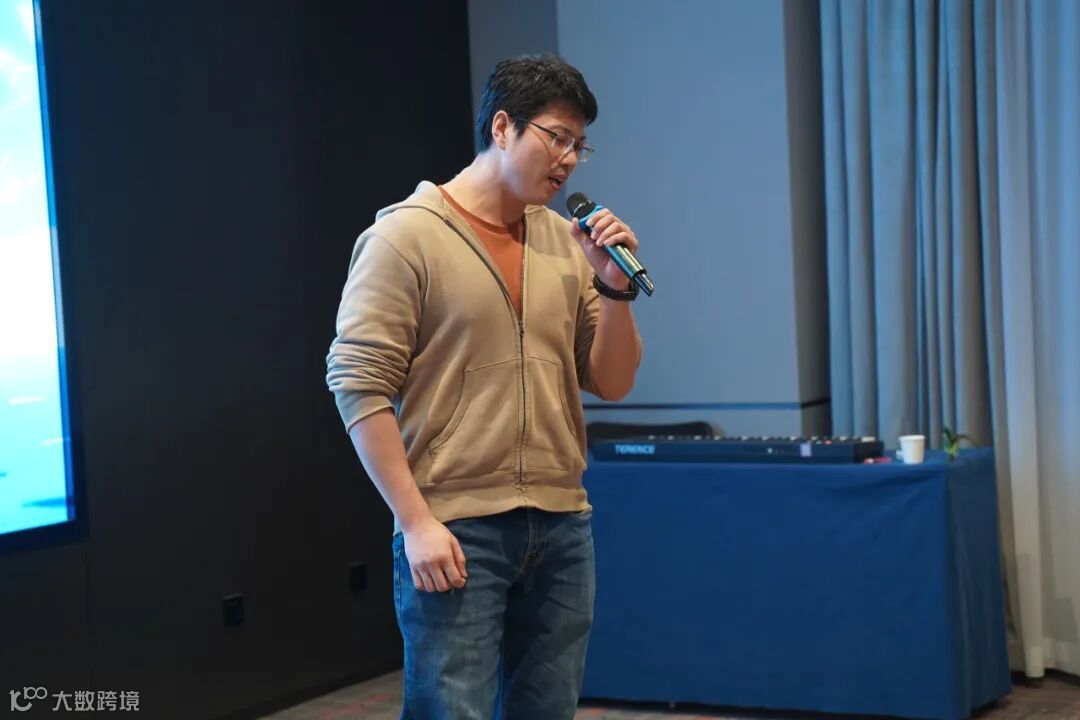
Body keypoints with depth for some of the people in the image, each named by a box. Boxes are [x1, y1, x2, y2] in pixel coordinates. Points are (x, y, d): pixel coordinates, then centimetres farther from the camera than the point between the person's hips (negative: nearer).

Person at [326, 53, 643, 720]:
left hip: (562, 526, 5)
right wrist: (416, 523, -15)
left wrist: (615, 287, -6)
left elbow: (613, 383, 11)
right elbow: (359, 385, -10)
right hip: (453, 529, -5)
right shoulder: (406, 235, -5)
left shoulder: (565, 241, 10)